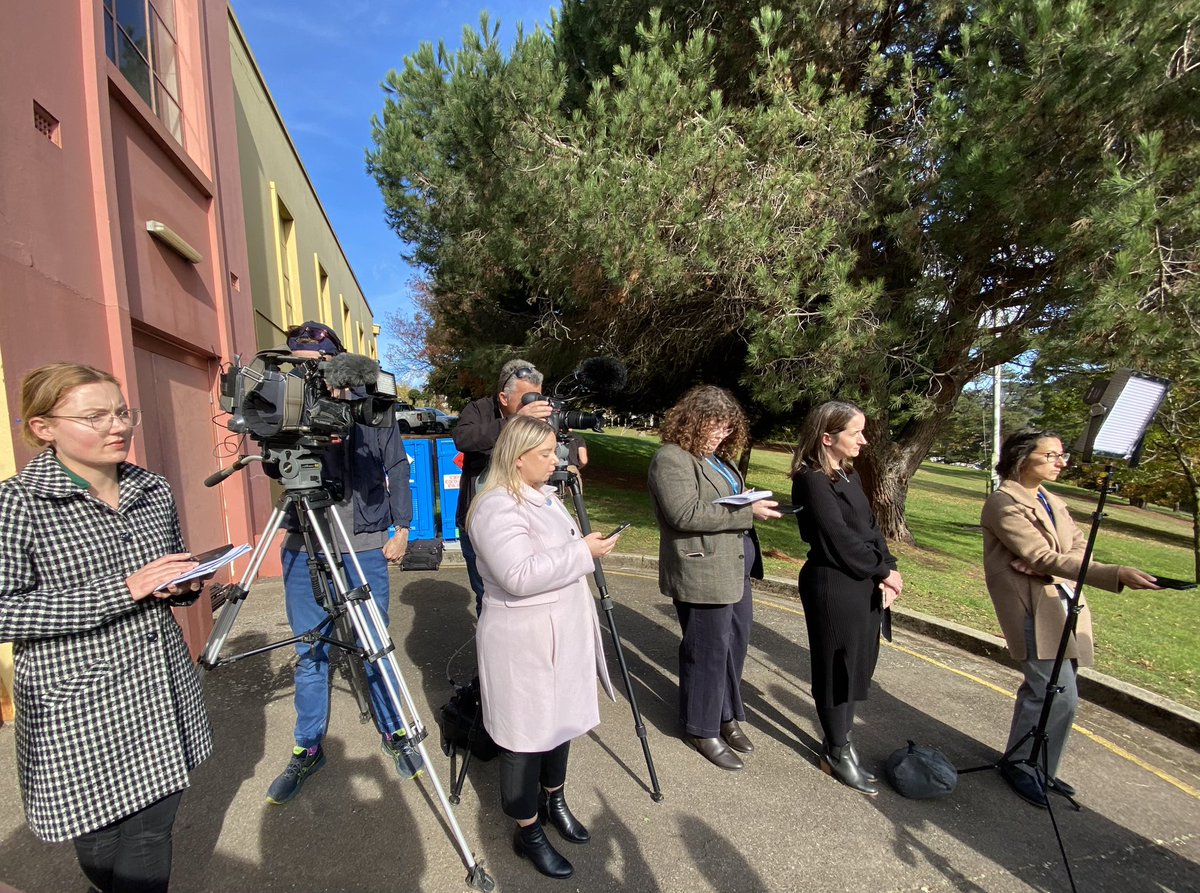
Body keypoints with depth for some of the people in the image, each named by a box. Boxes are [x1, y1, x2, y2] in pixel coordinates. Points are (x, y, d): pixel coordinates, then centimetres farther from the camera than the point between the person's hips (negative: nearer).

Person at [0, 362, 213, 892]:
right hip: (82, 713, -4)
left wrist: (184, 584, -4)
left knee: (154, 829, 17)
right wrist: (123, 589, -23)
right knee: (102, 847, 10)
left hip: (163, 692, 5)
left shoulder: (154, 491, 4)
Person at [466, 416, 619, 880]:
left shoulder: (543, 495, 8)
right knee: (525, 736, 8)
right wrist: (583, 551, -27)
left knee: (560, 721, 22)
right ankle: (528, 832, 28)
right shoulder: (497, 508, -22)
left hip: (561, 633, 9)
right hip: (524, 642, -9)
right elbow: (519, 576, -31)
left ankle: (554, 800, 43)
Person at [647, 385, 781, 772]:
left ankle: (727, 715, 38)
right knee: (708, 651, 4)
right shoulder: (671, 460, -16)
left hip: (735, 566, 10)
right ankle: (702, 729, 25)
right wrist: (747, 512, -23)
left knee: (735, 643, 19)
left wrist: (748, 502, 7)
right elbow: (686, 514, -26)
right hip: (702, 573, -10)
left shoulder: (716, 458, 14)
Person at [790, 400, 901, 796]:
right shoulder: (811, 481, -17)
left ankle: (839, 739, 32)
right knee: (837, 669, 6)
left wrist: (887, 572, -3)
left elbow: (870, 527, 9)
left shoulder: (849, 475, 11)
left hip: (865, 584, 8)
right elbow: (840, 539, -18)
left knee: (858, 666, 16)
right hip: (834, 588, -8)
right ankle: (838, 753, 24)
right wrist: (883, 570, -7)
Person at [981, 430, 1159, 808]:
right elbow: (1043, 557, -19)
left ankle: (1024, 762, 29)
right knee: (1060, 696, -8)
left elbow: (1080, 547, 8)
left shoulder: (1053, 502, 16)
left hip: (1065, 602, 8)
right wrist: (1117, 575, -28)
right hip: (1033, 608, -8)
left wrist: (1045, 565, -13)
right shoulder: (1003, 503, -12)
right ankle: (1021, 766, 11)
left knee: (1041, 691, 14)